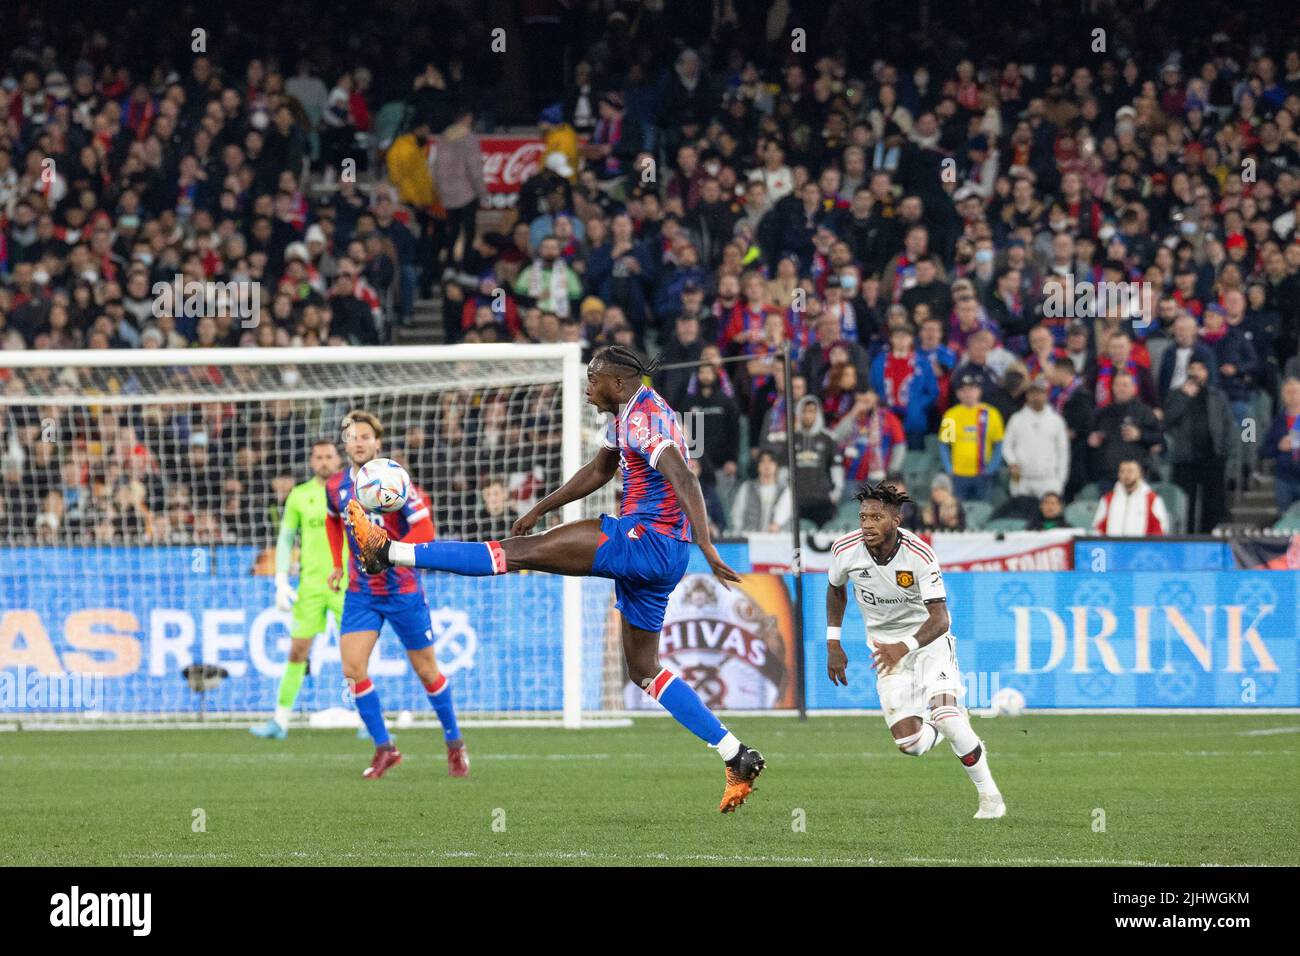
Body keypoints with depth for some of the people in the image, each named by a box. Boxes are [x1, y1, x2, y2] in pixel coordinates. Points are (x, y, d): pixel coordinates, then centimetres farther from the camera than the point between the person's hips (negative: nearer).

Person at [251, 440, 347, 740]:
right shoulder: (299, 496, 5)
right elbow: (285, 539, 9)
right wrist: (281, 583, 1)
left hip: (345, 584, -1)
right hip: (310, 583, 1)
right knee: (297, 651, 1)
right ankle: (280, 721, 7)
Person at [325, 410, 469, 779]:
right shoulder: (335, 487, 0)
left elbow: (424, 530, -19)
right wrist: (338, 563, 16)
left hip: (402, 589, -4)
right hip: (360, 592, 4)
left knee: (426, 670, 6)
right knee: (352, 669, -10)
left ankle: (454, 744, 25)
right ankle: (384, 749, 1)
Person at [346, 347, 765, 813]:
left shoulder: (644, 416, -13)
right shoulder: (627, 414, 19)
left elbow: (684, 480, -25)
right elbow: (598, 471, 33)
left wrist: (707, 547, -34)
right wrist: (539, 510, 34)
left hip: (643, 539, -10)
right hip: (658, 554, 10)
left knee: (522, 552, -10)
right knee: (644, 670, 13)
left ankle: (390, 552, -11)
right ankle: (738, 758, 8)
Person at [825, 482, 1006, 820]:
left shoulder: (919, 555, -25)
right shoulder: (845, 551, -14)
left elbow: (939, 619, -29)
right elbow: (836, 589, 10)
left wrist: (905, 647, -46)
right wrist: (833, 645, 6)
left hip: (928, 637, -3)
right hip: (886, 646, 3)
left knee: (945, 716, -26)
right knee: (910, 745, -10)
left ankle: (990, 796, -10)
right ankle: (944, 727, 27)